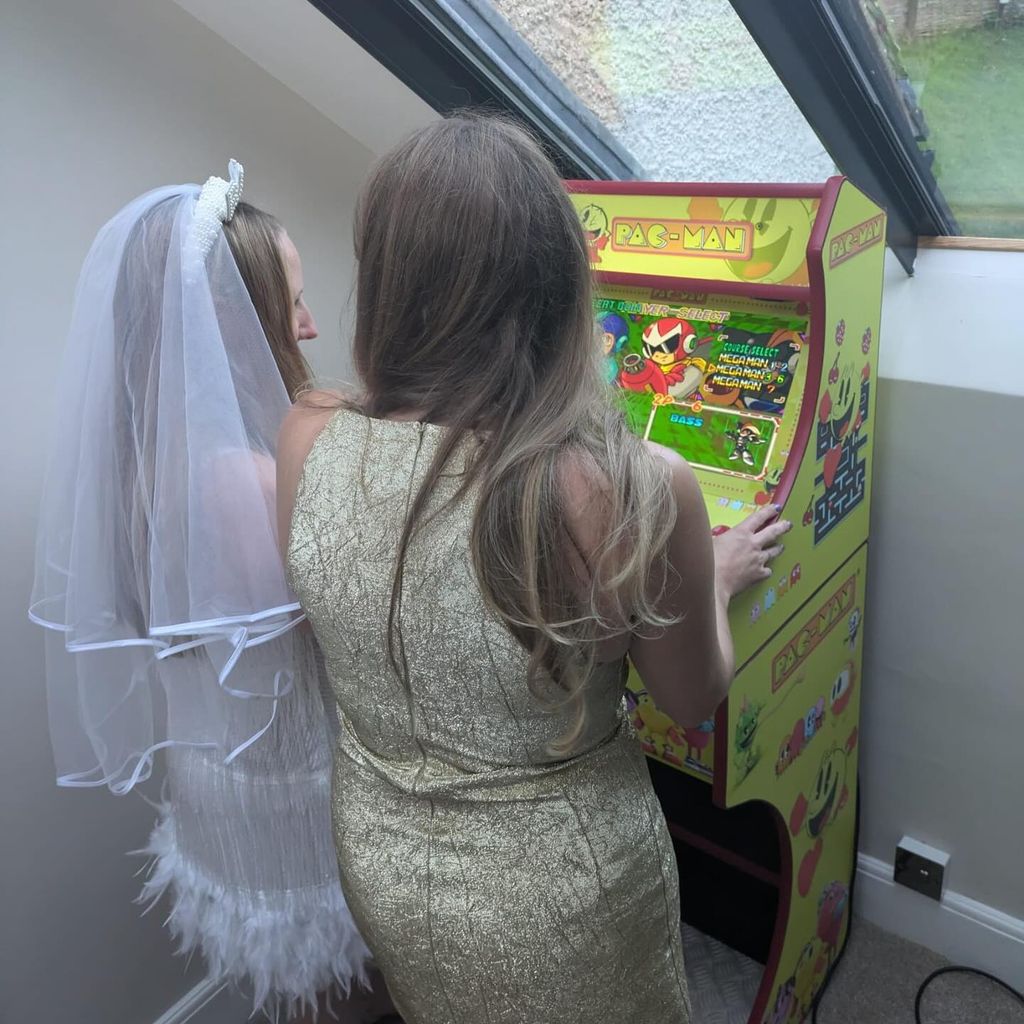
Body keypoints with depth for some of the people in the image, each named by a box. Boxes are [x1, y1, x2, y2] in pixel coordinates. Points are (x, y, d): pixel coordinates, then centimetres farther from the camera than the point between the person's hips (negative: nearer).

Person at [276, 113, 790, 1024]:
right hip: (554, 902, -3)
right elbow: (693, 700, -12)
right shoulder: (637, 489, -32)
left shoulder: (307, 441, -21)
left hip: (380, 863, 4)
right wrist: (721, 575, 7)